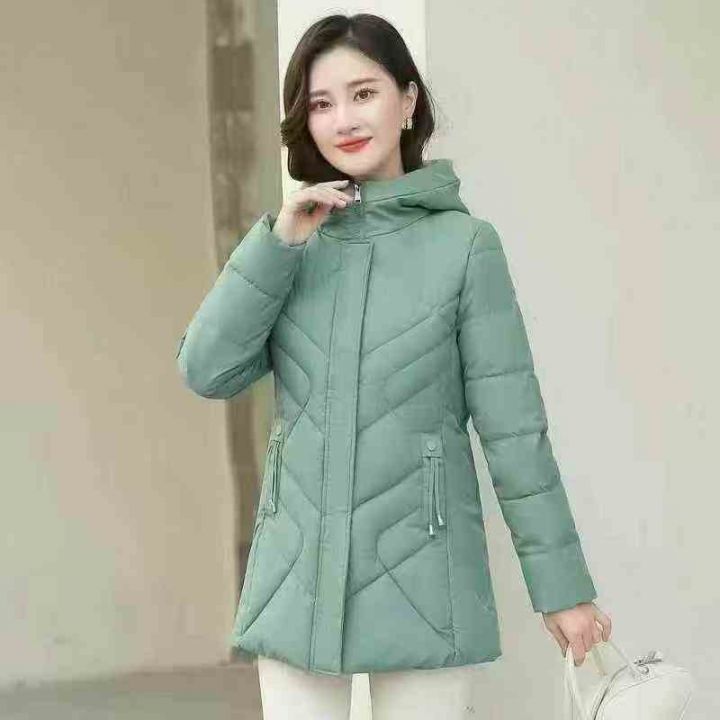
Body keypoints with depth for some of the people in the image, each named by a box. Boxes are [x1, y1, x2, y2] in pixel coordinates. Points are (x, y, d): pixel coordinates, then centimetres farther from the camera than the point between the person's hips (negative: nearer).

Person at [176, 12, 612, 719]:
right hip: (298, 582, 3)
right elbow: (206, 370, -2)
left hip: (420, 585, -3)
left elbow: (515, 429, -4)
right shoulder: (292, 241, 8)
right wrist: (277, 245, -11)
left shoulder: (464, 245, -4)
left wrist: (562, 585, -3)